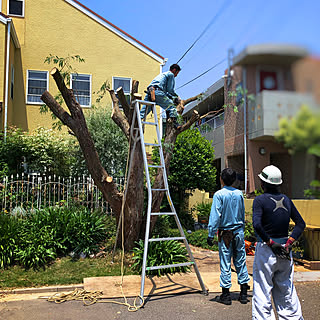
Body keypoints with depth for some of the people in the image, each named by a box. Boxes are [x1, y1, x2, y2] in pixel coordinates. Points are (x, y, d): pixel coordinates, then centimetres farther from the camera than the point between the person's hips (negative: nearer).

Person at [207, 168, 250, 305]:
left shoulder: (219, 195, -12)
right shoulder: (239, 194, 3)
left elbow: (215, 216, -14)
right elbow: (242, 214, 12)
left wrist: (211, 234, -10)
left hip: (225, 233, -4)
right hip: (239, 231, 4)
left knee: (225, 264, 3)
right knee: (241, 262, 12)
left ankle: (226, 295, 11)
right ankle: (244, 293, 19)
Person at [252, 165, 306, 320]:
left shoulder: (260, 200, -11)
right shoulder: (286, 200, 7)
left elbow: (257, 225, -24)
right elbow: (301, 223, 6)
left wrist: (270, 242, -15)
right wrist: (289, 243, 0)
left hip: (266, 250, -6)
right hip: (284, 250, 6)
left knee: (262, 290, 4)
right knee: (285, 288, 19)